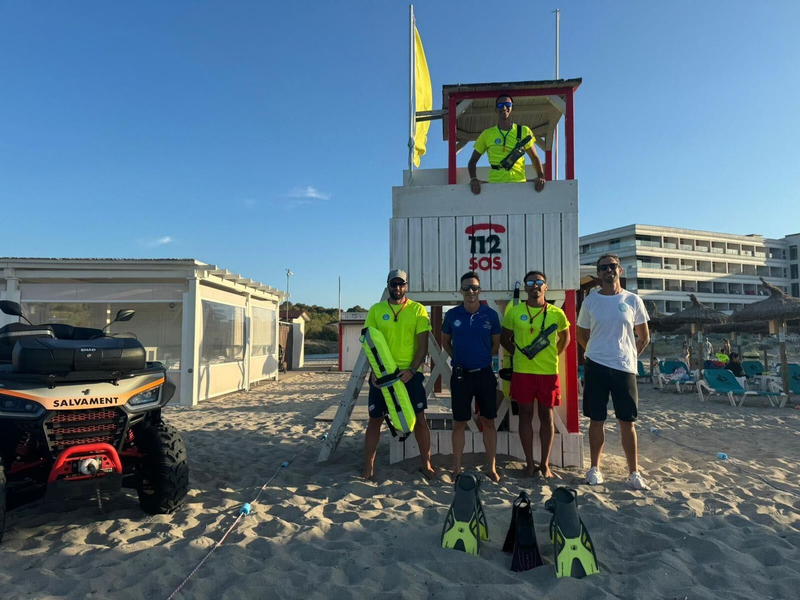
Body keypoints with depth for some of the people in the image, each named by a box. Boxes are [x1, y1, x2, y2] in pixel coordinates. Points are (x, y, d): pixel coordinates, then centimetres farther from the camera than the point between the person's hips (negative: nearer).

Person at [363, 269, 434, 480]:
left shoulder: (418, 310, 0)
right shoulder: (376, 310, 3)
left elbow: (423, 344, -3)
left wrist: (412, 370, -15)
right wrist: (375, 370, -11)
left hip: (409, 373, -1)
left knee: (419, 418, 6)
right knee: (374, 420, 7)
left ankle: (426, 464, 23)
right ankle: (368, 467, 21)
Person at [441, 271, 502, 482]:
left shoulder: (491, 315, -3)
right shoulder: (452, 315, -2)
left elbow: (496, 343, 8)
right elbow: (445, 342, 11)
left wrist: (483, 360, 5)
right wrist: (459, 359, 7)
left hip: (485, 374, 0)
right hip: (460, 375, 0)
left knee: (488, 421, 8)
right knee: (459, 423, 7)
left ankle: (492, 467, 21)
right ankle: (457, 468, 19)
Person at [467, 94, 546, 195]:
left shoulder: (524, 131, 11)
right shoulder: (487, 134, 10)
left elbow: (534, 158, 15)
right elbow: (473, 161, 13)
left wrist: (541, 176, -4)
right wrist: (473, 178, -8)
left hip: (519, 183, 1)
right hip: (495, 185, 0)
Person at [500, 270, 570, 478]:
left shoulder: (556, 313, 1)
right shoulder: (514, 312, -1)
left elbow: (565, 338, 17)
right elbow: (504, 338, 11)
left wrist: (553, 356, 8)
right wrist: (518, 353, 2)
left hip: (549, 372, 1)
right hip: (522, 372, 0)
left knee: (546, 416, 8)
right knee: (525, 415, 7)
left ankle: (545, 463, 20)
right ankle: (530, 463, 18)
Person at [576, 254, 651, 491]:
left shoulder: (633, 300, 2)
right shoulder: (590, 301, 2)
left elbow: (644, 337, 10)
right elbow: (582, 335, 12)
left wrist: (630, 355, 4)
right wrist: (596, 353, 7)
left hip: (625, 367, 0)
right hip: (596, 367, 0)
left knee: (628, 422, 5)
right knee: (596, 420, 8)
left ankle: (633, 473, 16)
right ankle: (595, 468, 20)